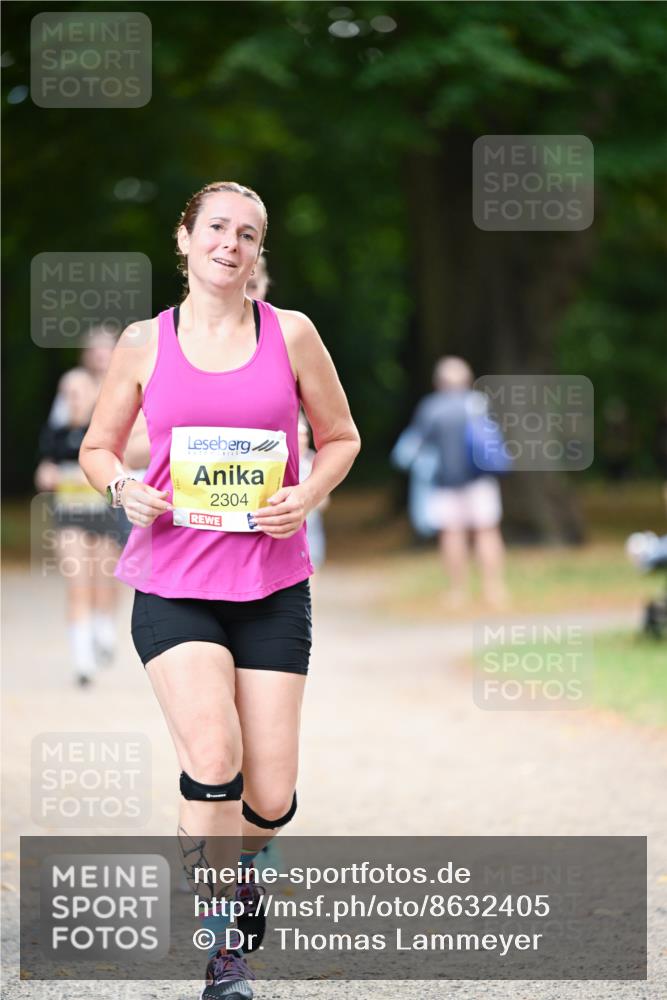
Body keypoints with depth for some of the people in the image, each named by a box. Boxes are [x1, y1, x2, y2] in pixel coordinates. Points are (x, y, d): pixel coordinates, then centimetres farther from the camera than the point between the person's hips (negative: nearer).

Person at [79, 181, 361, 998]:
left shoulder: (290, 334, 4)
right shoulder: (145, 343, 3)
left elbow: (339, 437, 14)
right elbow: (98, 445, 14)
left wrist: (309, 495, -6)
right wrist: (123, 487, -8)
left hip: (272, 585, 1)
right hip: (172, 584, -1)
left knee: (269, 800, -1)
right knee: (214, 763, -21)